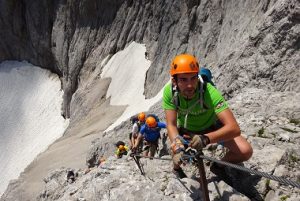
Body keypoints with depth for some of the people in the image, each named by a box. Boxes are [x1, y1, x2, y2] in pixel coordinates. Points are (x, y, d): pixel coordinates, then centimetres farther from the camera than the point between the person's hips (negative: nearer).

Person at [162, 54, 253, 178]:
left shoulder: (210, 92, -37)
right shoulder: (169, 91, -30)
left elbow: (234, 128, -44)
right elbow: (171, 125, -28)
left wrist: (206, 138, -60)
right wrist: (178, 149, -46)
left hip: (211, 127, -1)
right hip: (186, 129, 2)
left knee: (245, 151, -19)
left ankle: (219, 166, 14)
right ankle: (176, 168, 26)